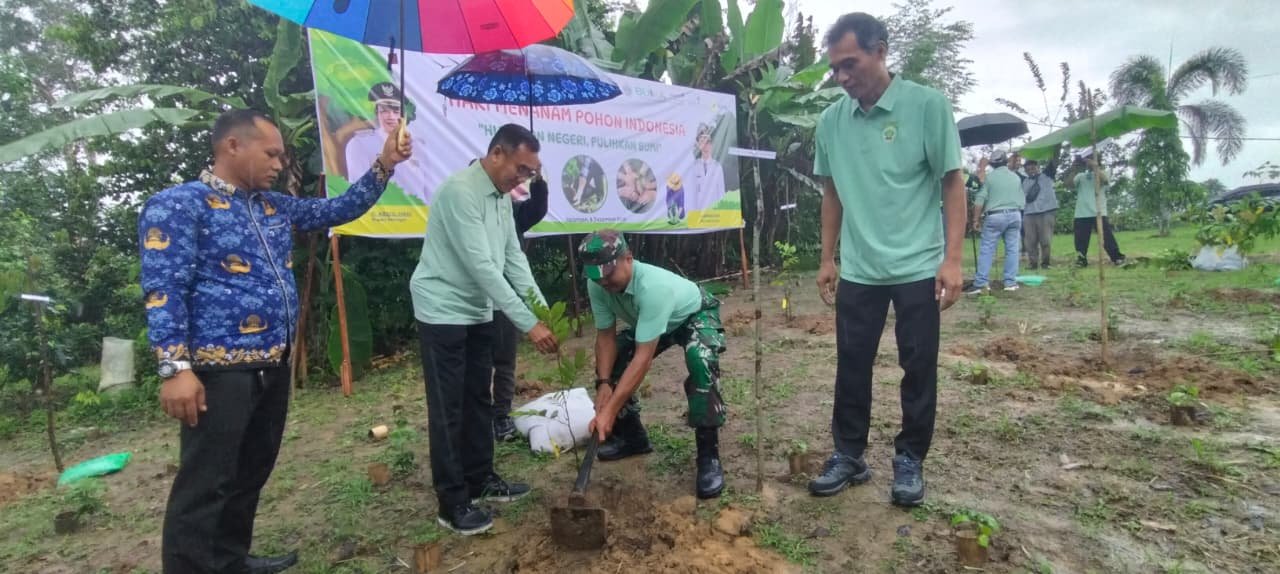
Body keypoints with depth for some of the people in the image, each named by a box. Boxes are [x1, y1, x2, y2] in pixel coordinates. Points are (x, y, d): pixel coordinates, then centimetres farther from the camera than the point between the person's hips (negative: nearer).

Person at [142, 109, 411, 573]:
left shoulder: (276, 206, 13)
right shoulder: (178, 205, -10)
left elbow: (340, 210, 19)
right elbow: (163, 291, -16)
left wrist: (382, 166, 6)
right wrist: (176, 368, -22)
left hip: (273, 366, 8)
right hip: (220, 372, -8)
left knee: (252, 472, 19)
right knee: (206, 484, 0)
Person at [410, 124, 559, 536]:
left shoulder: (502, 196, 6)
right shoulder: (460, 190, -23)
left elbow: (513, 257, 6)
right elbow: (481, 265, -28)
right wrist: (528, 324, -27)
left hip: (478, 312, 9)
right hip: (443, 312, -9)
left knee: (479, 400, 16)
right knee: (448, 409, -1)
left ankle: (481, 480, 30)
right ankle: (452, 504, 10)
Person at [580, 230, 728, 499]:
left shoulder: (653, 287, -45)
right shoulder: (597, 285, -25)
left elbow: (643, 358, -45)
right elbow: (606, 336, -13)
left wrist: (609, 411, -46)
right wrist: (603, 383, -27)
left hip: (696, 316, -6)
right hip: (647, 322, 7)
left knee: (700, 361, -35)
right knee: (609, 365, -2)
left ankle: (708, 455, -23)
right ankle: (632, 436, 19)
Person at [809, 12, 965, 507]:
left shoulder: (928, 105, -8)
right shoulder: (830, 121, 2)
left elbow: (952, 182, -5)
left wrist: (952, 259, -11)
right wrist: (827, 258, 11)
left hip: (918, 268, -3)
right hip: (858, 271, 3)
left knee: (919, 369, 7)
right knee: (851, 366, 9)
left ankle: (910, 460, 24)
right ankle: (848, 455, 25)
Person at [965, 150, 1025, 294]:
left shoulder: (989, 177, 0)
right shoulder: (1016, 177, 12)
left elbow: (980, 199, -6)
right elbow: (1023, 199, 16)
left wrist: (976, 219, -1)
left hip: (995, 216, -4)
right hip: (1015, 215, 4)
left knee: (986, 250, -4)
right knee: (1012, 249, 7)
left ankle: (981, 283, -9)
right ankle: (1010, 282, 7)